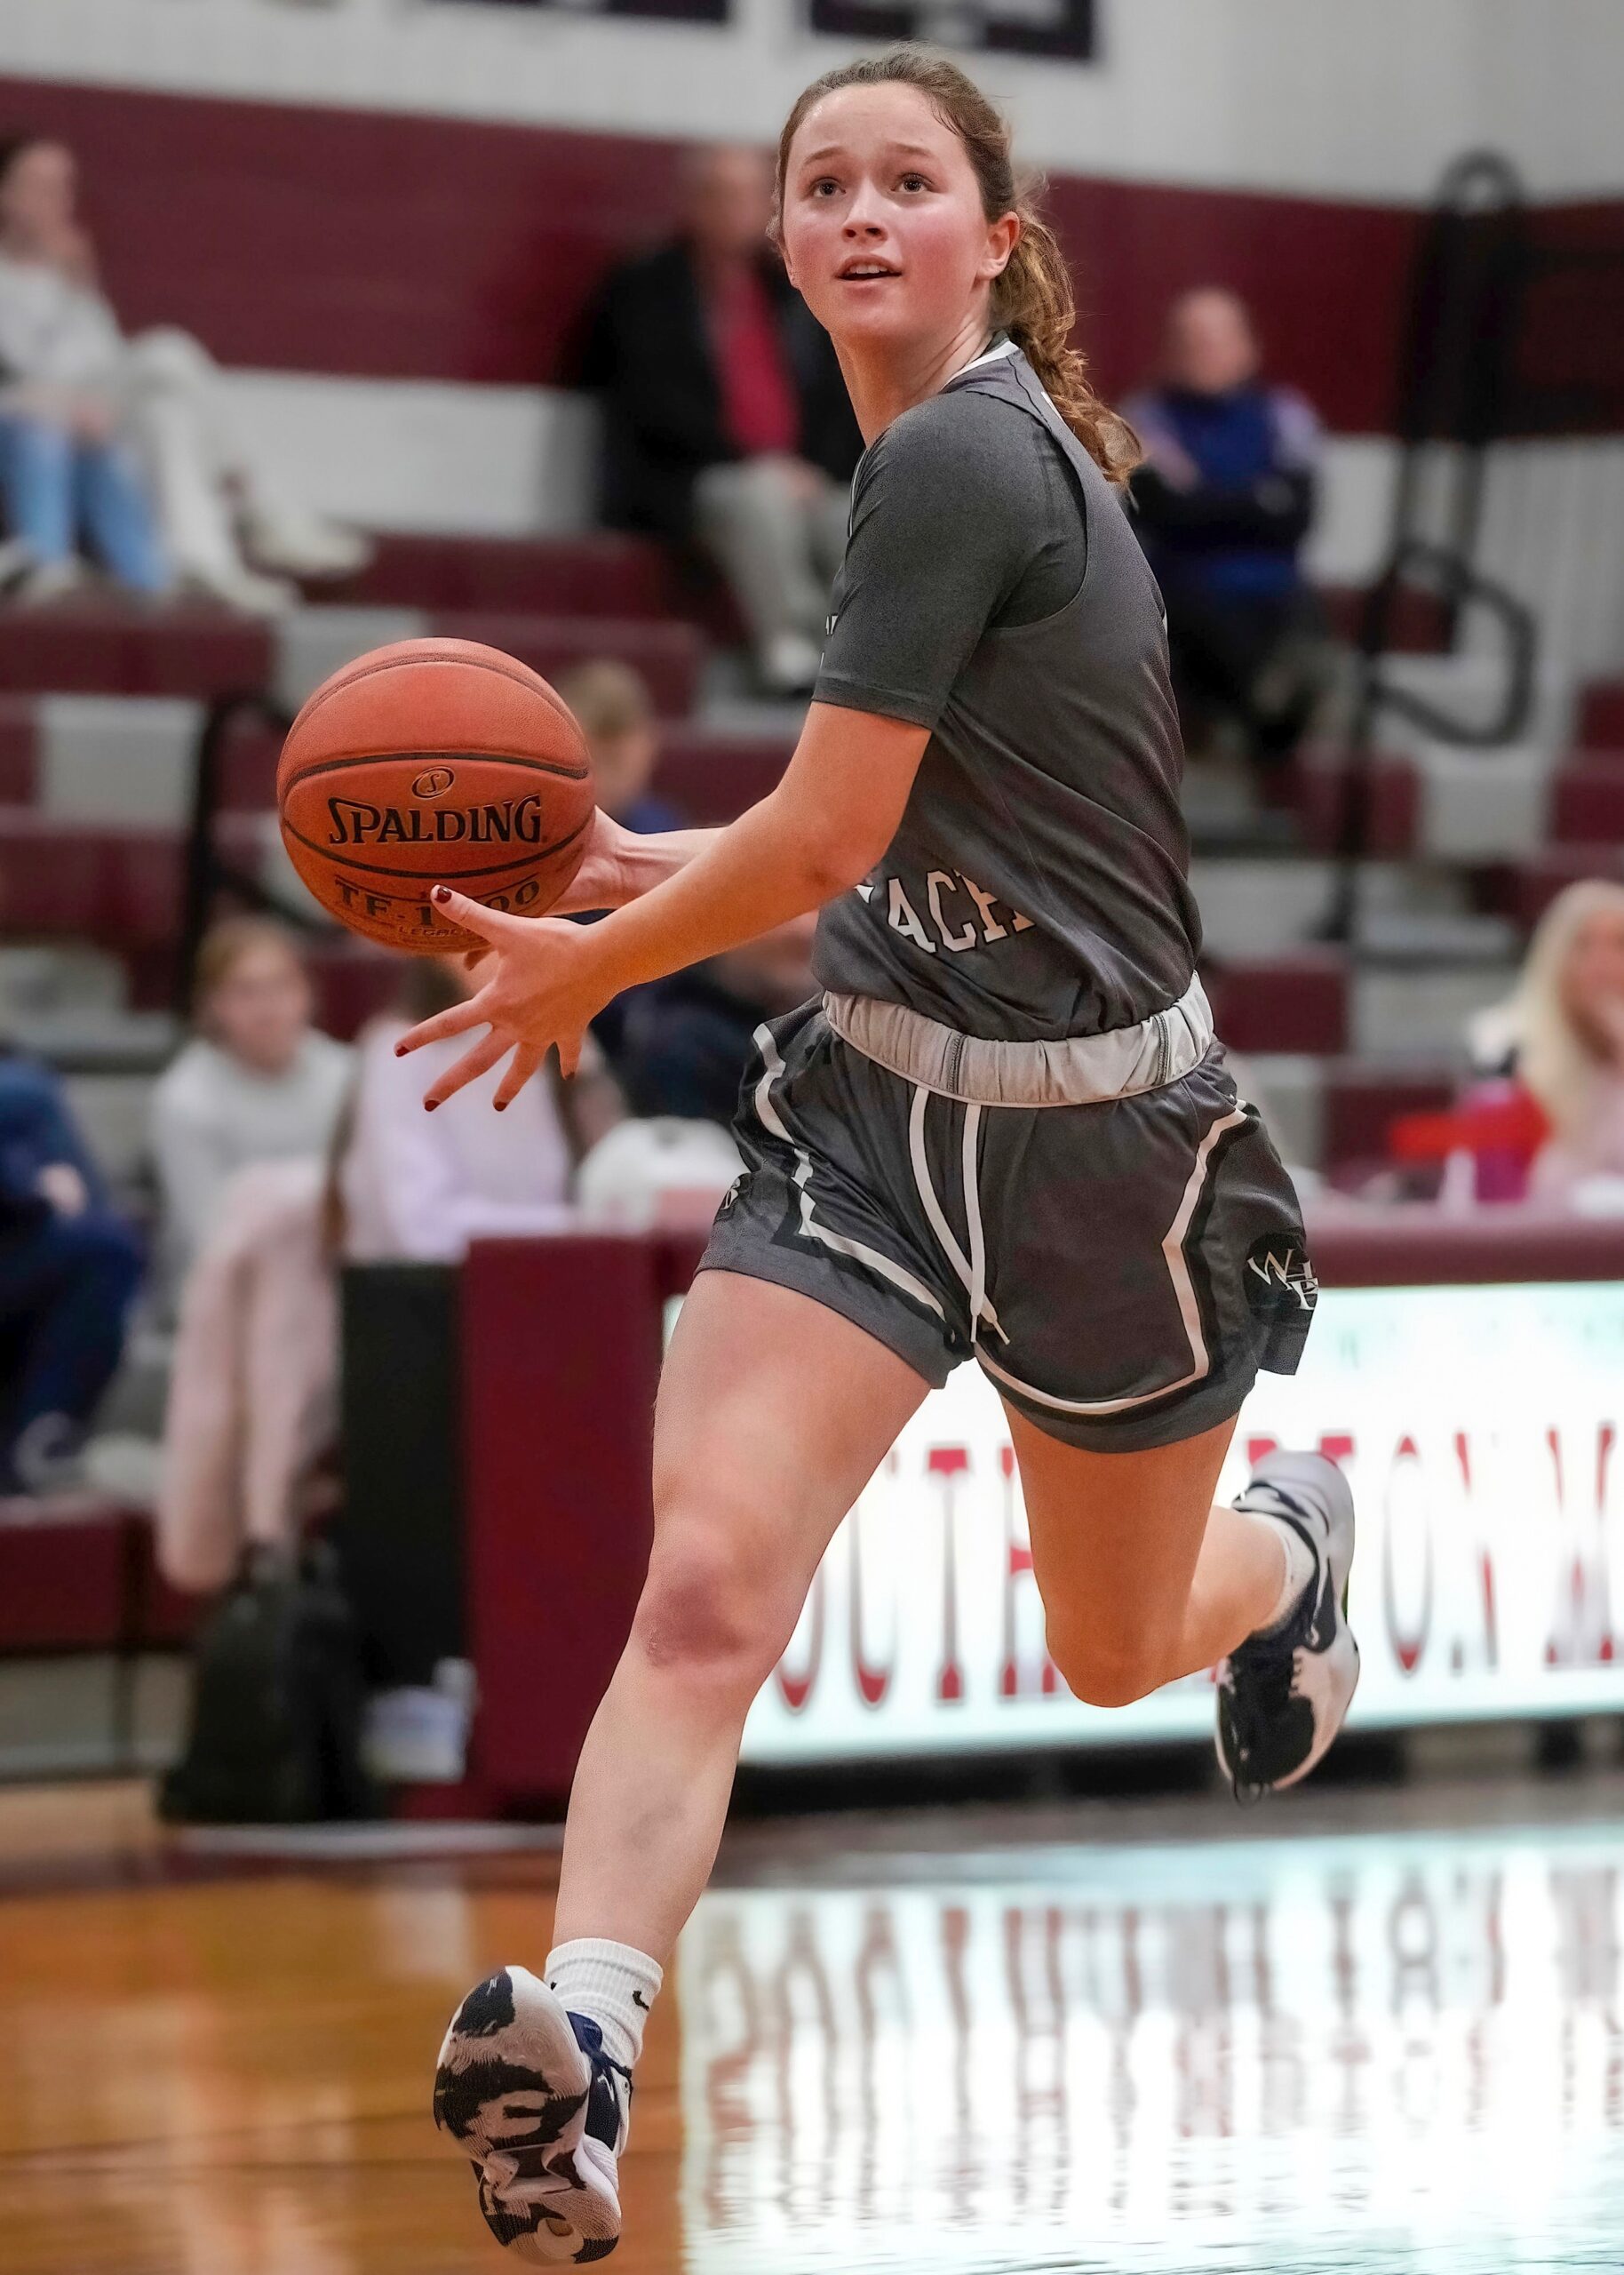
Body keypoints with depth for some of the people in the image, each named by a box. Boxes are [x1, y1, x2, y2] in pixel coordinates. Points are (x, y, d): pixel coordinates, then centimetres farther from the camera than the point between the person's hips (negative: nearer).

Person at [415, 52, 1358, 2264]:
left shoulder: (960, 458, -20)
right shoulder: (964, 450, 7)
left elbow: (828, 841, -19)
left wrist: (588, 970, -5)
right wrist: (651, 866, 12)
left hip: (1093, 1134, -7)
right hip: (874, 1103, 7)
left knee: (1116, 1656, 17)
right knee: (706, 1586, -17)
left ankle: (1293, 1538, 51)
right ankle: (580, 2042, -30)